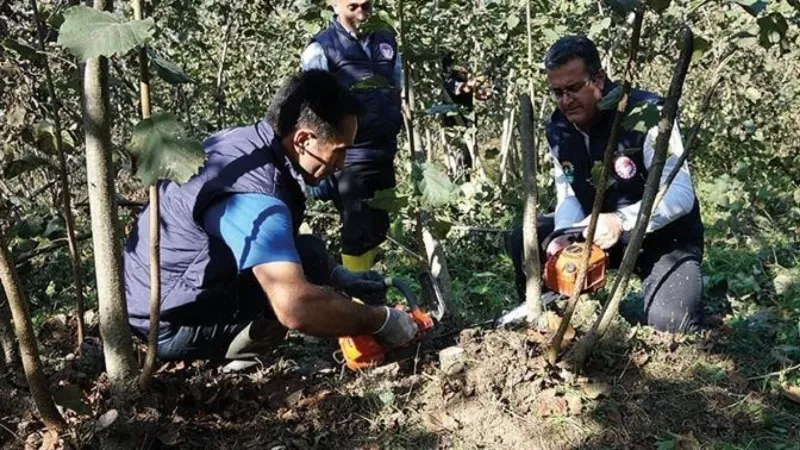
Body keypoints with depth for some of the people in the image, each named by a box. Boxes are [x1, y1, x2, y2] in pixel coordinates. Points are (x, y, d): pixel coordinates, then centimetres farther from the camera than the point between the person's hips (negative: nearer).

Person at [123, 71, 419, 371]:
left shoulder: (242, 140, 0)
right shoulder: (252, 195, -29)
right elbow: (295, 307, -39)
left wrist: (339, 277, 8)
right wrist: (382, 321, -25)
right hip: (167, 325, -10)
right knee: (310, 259, -19)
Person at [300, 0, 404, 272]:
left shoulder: (386, 40, 10)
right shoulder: (322, 49, -7)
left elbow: (400, 93, 19)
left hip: (384, 156, 6)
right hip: (349, 161, -6)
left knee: (377, 231, 14)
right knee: (358, 235, -2)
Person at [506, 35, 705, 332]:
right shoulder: (559, 129, -5)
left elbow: (681, 194, -31)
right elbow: (568, 195, -2)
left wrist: (621, 220, -46)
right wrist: (564, 236, -24)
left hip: (665, 237, -5)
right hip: (600, 232, 6)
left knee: (669, 322, -28)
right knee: (524, 241, -9)